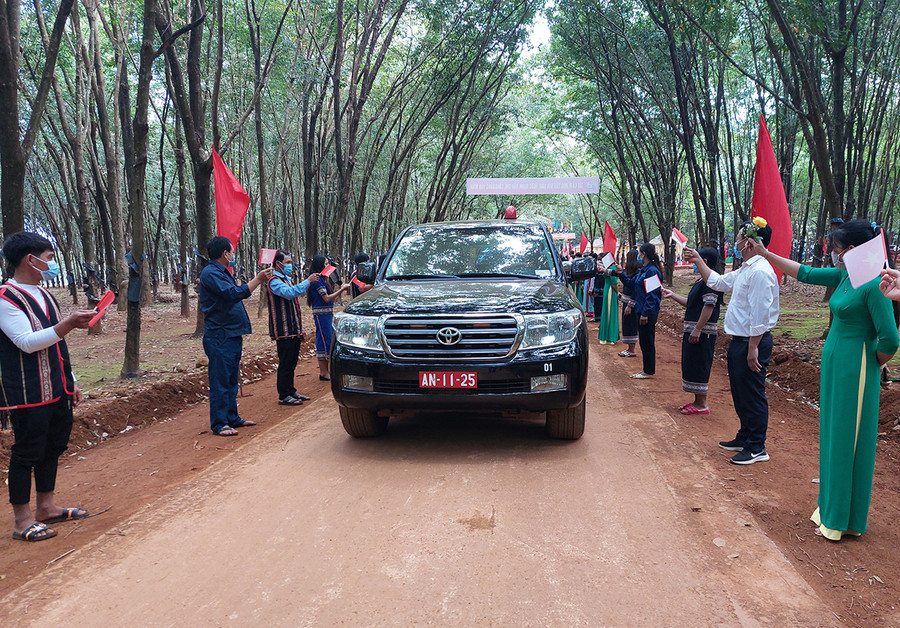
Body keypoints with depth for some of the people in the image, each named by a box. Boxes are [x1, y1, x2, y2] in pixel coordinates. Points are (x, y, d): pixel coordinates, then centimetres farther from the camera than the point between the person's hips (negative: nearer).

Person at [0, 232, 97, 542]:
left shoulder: (43, 294, 15)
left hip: (57, 389, 9)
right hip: (28, 394, -9)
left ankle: (46, 506, 29)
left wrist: (70, 382, 19)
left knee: (54, 446, 15)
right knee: (27, 452, 0)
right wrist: (68, 324, -30)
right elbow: (28, 342, -23)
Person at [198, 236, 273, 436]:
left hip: (231, 335, 11)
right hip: (219, 338, -11)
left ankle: (232, 418, 23)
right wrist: (258, 279, -17)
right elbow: (234, 294, -23)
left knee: (231, 380, 15)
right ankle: (219, 424, -1)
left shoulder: (222, 273, 20)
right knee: (220, 381, -6)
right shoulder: (210, 273, -14)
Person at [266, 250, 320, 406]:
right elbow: (290, 293, -29)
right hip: (283, 331, -9)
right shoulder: (274, 281, -12)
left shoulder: (286, 279, 19)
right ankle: (284, 396, 0)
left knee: (292, 362, 14)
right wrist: (307, 281, -26)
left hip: (293, 331, 10)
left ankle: (291, 391, 22)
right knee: (285, 363, -5)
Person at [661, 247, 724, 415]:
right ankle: (698, 401, 23)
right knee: (691, 364, 15)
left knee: (698, 366, -5)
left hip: (702, 332, -11)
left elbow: (709, 306, -23)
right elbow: (690, 303, 23)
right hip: (693, 330, 11)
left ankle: (702, 404, 2)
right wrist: (672, 295, 24)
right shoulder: (701, 280, 16)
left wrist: (697, 329, -25)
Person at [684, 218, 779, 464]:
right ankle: (744, 438, 34)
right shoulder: (745, 270, 13)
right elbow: (717, 282, 28)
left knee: (752, 396, -1)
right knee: (740, 394, 20)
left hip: (752, 342, -10)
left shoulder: (760, 272, -19)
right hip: (739, 341, 10)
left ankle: (756, 448, 9)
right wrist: (698, 261, 28)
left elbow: (760, 315, -23)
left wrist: (753, 348, -23)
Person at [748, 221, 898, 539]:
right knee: (833, 438, 16)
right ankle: (833, 508, 29)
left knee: (848, 443, 2)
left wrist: (871, 365, -4)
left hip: (854, 372, -9)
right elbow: (805, 273, 17)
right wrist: (765, 253, 17)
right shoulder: (844, 276, 5)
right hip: (834, 367, 9)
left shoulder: (873, 285, -20)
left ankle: (844, 520, 15)